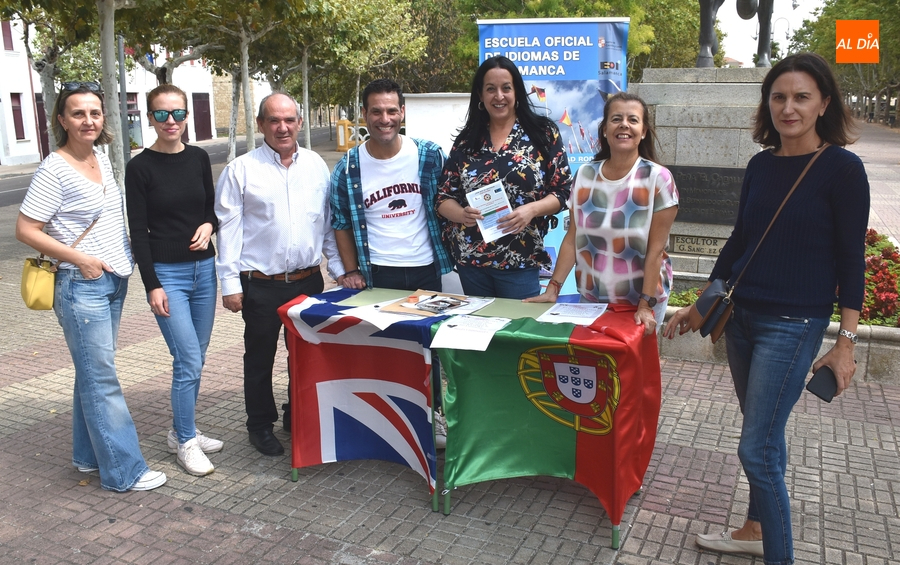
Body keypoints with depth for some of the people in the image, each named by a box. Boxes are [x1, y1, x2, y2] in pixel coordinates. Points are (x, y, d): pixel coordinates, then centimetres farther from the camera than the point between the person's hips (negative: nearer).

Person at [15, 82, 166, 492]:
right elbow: (25, 230, -13)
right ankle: (124, 472, 6)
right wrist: (80, 259, -17)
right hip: (82, 288, -7)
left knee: (93, 376, 16)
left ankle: (88, 456, 29)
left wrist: (121, 259, 10)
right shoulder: (55, 170, -13)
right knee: (102, 381, -2)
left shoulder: (102, 160, 8)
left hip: (114, 282, 8)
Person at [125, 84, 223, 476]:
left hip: (203, 268, 5)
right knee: (188, 361, -6)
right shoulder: (140, 167, -7)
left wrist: (208, 225, -8)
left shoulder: (199, 158, 5)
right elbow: (138, 231, -8)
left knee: (194, 359, 12)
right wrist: (152, 286, -12)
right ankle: (185, 442, 10)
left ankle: (183, 430, 28)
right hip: (166, 272, -5)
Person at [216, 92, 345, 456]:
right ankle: (261, 426, 27)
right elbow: (228, 229, -5)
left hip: (309, 279, 3)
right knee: (259, 358, 10)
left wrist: (339, 268, 8)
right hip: (261, 285, -3)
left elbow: (328, 222, 10)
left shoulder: (316, 166, 6)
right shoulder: (241, 170, -5)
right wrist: (230, 283, -8)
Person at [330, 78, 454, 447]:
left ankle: (431, 414, 28)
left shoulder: (429, 155, -3)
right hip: (378, 274, 0)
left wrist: (448, 252, 2)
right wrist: (351, 271, 2)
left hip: (425, 269, 1)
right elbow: (340, 222, 6)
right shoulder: (349, 167, -2)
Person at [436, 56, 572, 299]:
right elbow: (444, 197, 6)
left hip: (520, 261, -2)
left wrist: (532, 209, -20)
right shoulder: (466, 140, 5)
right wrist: (462, 214, -16)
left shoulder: (543, 133, -1)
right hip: (469, 259, 3)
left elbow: (562, 191, -2)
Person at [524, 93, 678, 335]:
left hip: (639, 302, -3)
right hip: (591, 299, 3)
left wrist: (646, 305, -17)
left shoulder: (658, 179, -11)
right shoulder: (584, 175, -1)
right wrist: (553, 289, -5)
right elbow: (572, 239, 0)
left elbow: (656, 249, -13)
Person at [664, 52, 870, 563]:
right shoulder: (761, 165, 7)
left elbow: (851, 259, -9)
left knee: (757, 449, -7)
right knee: (765, 434, 19)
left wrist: (846, 341, -11)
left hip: (793, 325, -6)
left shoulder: (842, 167, -10)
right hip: (741, 314, 6)